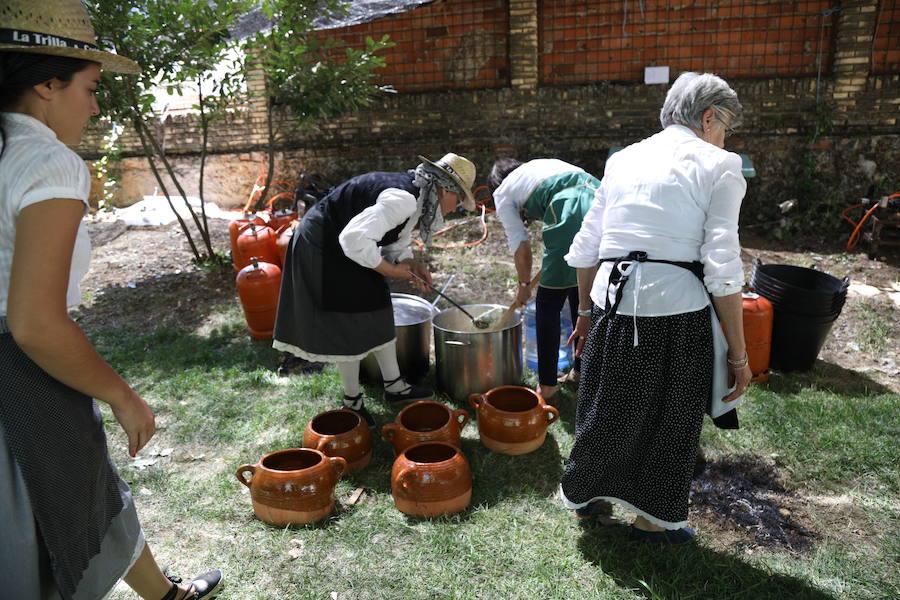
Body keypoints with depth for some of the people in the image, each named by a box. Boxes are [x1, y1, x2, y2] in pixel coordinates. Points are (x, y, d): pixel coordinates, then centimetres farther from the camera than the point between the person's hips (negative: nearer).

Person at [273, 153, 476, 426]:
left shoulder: (416, 199, 4)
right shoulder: (404, 199, -29)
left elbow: (397, 243, 14)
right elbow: (355, 239, -37)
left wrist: (412, 265, -6)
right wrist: (391, 270, -25)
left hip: (340, 244, 10)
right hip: (323, 249, -10)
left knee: (378, 312, 12)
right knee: (350, 324, -2)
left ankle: (394, 386, 24)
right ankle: (352, 401, 15)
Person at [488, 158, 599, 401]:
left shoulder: (503, 192, 19)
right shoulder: (541, 164, 37)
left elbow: (520, 246, 14)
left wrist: (524, 284, 29)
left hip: (572, 216, -7)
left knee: (548, 304, 7)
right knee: (581, 298, 21)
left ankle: (547, 386, 13)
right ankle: (581, 371, 34)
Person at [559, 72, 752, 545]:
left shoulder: (623, 159, 12)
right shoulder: (719, 167, -3)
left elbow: (585, 248, 12)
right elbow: (722, 270, -11)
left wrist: (585, 310, 24)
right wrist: (737, 354, -4)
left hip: (613, 301, 4)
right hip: (678, 309, -4)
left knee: (606, 405, 22)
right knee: (670, 415, 17)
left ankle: (583, 493, 44)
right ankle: (653, 519, 37)